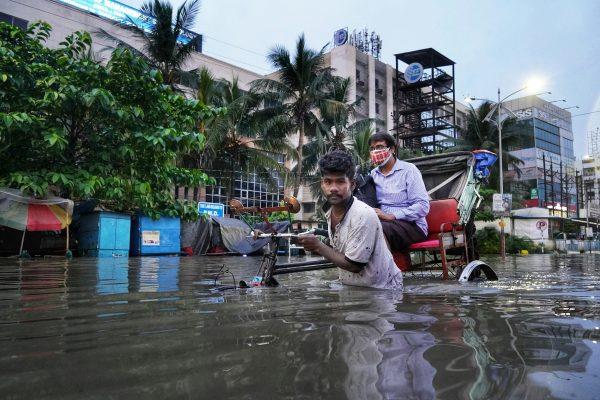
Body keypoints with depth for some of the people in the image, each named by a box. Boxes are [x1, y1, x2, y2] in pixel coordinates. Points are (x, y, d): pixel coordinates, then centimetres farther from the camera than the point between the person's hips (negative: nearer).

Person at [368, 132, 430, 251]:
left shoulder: (408, 170, -1)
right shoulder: (373, 174, 16)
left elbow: (423, 206, -10)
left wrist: (391, 216, -18)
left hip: (412, 225, -4)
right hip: (381, 222, 4)